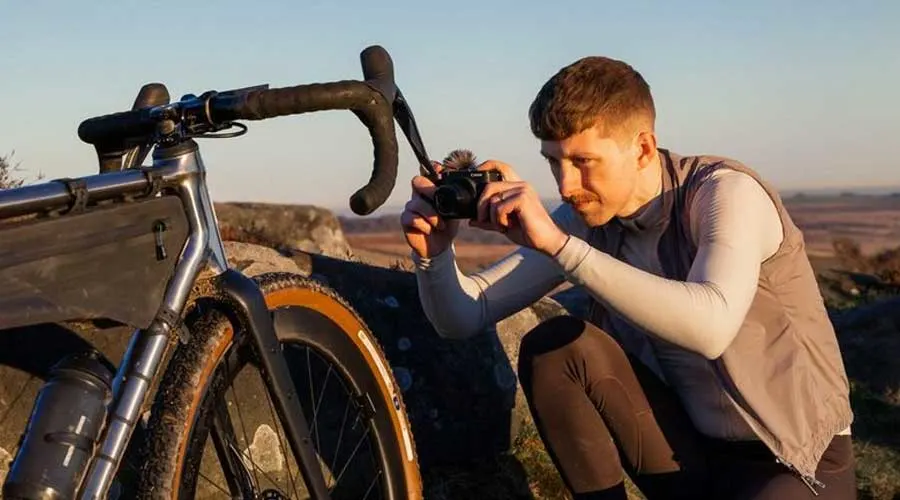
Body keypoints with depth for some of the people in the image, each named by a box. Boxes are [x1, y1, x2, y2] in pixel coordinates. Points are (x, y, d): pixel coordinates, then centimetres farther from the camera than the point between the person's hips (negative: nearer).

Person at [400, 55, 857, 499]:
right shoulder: (582, 221, -5)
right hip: (689, 448, 6)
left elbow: (711, 326, -40)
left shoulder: (725, 193, -20)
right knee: (551, 348, -15)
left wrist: (558, 244, -42)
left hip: (799, 460, -6)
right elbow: (464, 317, -5)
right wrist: (434, 252, -26)